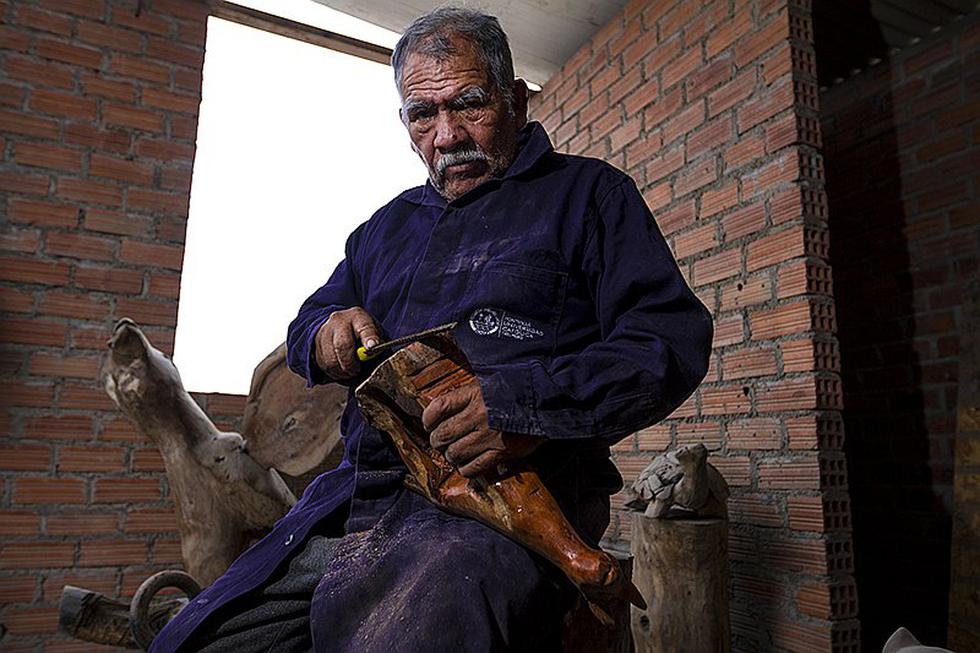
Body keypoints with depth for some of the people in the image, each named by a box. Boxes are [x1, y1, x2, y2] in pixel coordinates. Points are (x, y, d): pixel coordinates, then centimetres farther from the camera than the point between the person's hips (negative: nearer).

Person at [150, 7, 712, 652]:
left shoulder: (585, 192, 6)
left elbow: (675, 337, -6)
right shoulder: (391, 223, 25)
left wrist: (531, 406, -23)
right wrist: (326, 335, 5)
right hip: (359, 496, 7)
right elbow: (308, 321, 32)